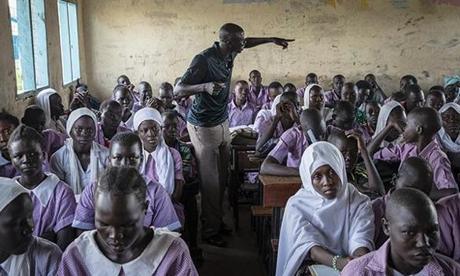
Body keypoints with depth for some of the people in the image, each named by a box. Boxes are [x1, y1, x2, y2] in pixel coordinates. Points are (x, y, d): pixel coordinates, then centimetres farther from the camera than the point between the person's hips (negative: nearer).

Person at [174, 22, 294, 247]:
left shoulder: (228, 54, 0)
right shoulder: (204, 60, -23)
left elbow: (247, 43, 24)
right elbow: (178, 91, -24)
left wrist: (272, 40, 21)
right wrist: (204, 86, -40)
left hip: (222, 123, 8)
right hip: (203, 126, -8)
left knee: (222, 177, 12)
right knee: (210, 181, -4)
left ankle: (216, 220, 25)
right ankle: (209, 230, 8)